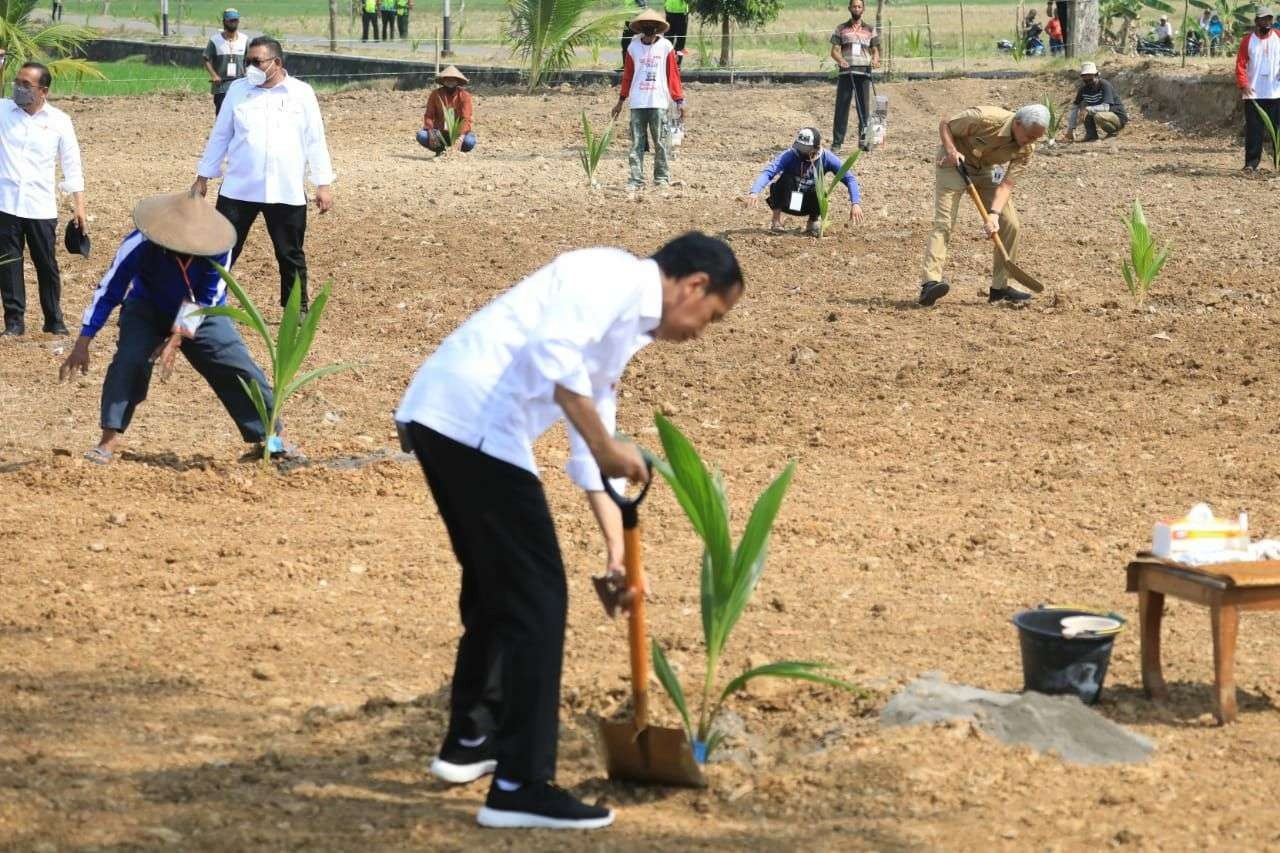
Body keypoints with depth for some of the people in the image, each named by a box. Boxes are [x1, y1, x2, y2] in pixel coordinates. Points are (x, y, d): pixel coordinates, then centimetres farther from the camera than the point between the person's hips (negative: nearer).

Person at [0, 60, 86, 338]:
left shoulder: (58, 121, 0)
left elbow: (72, 166, 5)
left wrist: (79, 207, 0)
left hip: (41, 208, -1)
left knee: (47, 265, 8)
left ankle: (54, 320, 21)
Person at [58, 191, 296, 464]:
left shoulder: (217, 248, -31)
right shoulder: (140, 244, -33)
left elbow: (206, 299, -23)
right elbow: (109, 291, -26)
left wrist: (178, 338, -32)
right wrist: (82, 345, -27)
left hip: (202, 314, 1)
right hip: (148, 308, -1)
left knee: (238, 366, -5)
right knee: (128, 360, -25)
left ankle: (269, 437, 6)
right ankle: (110, 439, -18)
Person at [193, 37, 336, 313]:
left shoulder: (301, 93, 0)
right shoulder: (238, 90, 5)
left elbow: (315, 141, 2)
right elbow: (220, 136, 11)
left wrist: (324, 184, -1)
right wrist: (203, 177, 11)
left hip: (287, 193, -1)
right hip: (238, 189, 1)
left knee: (291, 255, 10)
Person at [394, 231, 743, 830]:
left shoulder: (629, 323, 25)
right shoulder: (618, 277, -4)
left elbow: (589, 452, 32)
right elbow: (553, 353, -22)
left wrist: (617, 553, 33)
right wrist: (607, 447, -15)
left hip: (443, 421, 10)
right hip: (472, 421, -10)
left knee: (498, 582, 26)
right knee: (537, 596, -5)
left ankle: (470, 741, 41)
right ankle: (521, 786, -2)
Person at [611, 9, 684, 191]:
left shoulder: (666, 47, 1)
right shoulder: (634, 48, 7)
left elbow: (673, 75, 1)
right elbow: (627, 75, 14)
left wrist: (679, 102, -1)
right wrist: (621, 101, 15)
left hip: (658, 102, -2)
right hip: (637, 103, 2)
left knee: (660, 142, -1)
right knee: (636, 143, 0)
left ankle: (662, 177, 9)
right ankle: (636, 179, 0)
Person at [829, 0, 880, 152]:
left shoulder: (870, 30, 14)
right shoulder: (841, 29, 10)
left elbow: (875, 50, 13)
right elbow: (834, 50, 3)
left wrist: (875, 59, -11)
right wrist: (840, 60, -19)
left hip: (864, 71, 1)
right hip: (846, 71, -1)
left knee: (864, 107, 1)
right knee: (841, 107, -4)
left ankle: (864, 140, 8)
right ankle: (837, 142, -2)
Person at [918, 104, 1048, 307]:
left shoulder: (1026, 148, -17)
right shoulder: (985, 119, -31)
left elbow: (1006, 184, -18)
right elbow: (945, 124, -16)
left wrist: (994, 213, -32)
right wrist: (951, 150, -30)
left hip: (986, 171, 5)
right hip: (954, 163, -5)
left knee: (1010, 225, -2)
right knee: (943, 223, -20)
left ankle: (1000, 287, 9)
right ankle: (930, 283, -30)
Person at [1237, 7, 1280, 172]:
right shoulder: (1247, 40, 2)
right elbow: (1240, 65, -2)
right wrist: (1243, 84, -16)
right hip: (1254, 94, -1)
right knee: (1253, 129, -2)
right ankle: (1251, 163, 1)